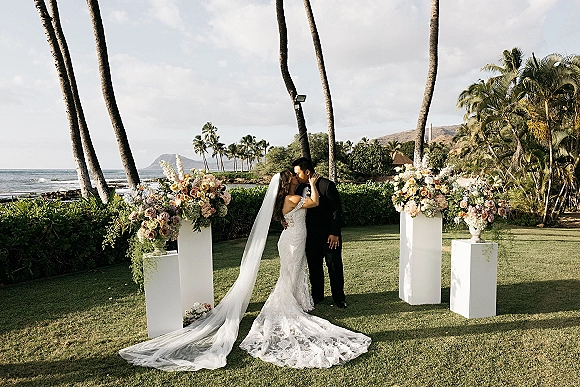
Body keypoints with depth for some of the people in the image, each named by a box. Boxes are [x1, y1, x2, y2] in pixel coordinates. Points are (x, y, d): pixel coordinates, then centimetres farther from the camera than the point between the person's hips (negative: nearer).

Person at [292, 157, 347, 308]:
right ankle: (317, 295, 31)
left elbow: (337, 210, -13)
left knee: (334, 267, 6)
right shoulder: (300, 188, 6)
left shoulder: (327, 185, -13)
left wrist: (334, 233, -15)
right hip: (311, 236, 6)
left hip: (329, 236, -5)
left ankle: (339, 297, 21)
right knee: (314, 267, 14)